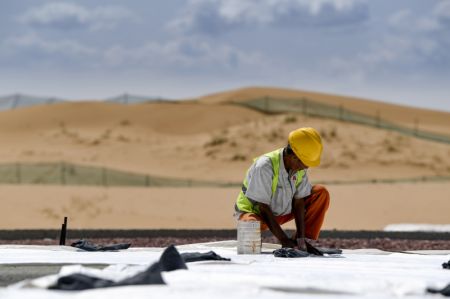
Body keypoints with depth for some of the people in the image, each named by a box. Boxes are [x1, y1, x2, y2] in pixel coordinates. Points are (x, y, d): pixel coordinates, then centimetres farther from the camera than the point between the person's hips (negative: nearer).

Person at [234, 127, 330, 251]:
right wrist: (284, 239, -29)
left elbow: (299, 201, -9)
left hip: (283, 211, 7)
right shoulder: (265, 166, -31)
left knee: (321, 193, -7)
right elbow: (263, 207, -28)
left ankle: (302, 244, -7)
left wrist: (301, 237, -17)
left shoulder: (300, 166, -11)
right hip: (255, 212, -7)